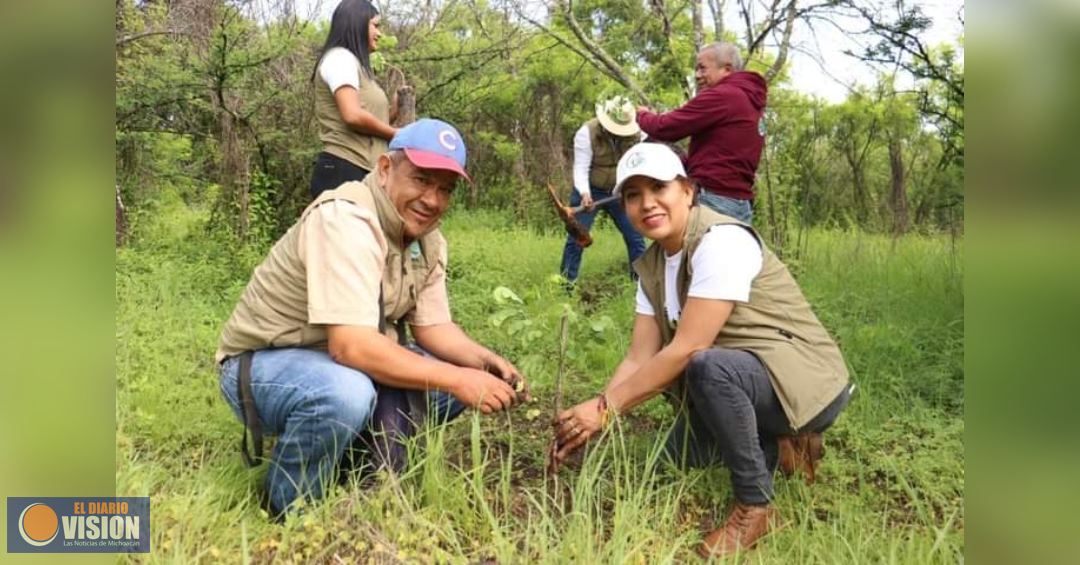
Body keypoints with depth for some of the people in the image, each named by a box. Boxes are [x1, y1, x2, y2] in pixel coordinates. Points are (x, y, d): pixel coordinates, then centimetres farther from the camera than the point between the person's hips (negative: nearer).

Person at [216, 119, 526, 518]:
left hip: (344, 360, 8)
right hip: (264, 363, -8)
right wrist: (456, 379, -32)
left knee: (462, 376, -4)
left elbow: (432, 326, 3)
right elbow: (351, 346, -36)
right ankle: (288, 511, -9)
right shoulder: (346, 219, -28)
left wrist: (485, 363, -17)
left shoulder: (429, 241, -1)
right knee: (346, 392, -39)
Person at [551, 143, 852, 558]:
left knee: (708, 367, -36)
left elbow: (687, 349, -30)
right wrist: (591, 419, -15)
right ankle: (780, 443, 20)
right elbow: (639, 359, -3)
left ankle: (755, 507, -14)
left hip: (806, 380, -9)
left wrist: (605, 408, -25)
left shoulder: (722, 241, -25)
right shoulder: (651, 266, 1)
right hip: (742, 379, 9)